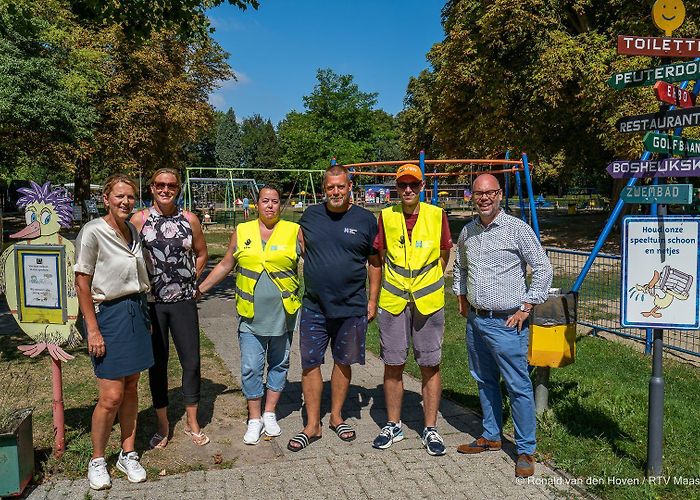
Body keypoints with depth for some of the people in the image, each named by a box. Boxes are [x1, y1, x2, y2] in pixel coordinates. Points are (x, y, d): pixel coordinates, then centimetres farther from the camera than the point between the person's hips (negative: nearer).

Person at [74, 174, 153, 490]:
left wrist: (145, 315, 14)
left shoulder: (134, 231, 8)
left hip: (136, 312, 6)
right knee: (111, 396, -4)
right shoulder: (93, 232, -11)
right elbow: (82, 283, -12)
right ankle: (97, 460, 17)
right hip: (107, 313, -6)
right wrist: (93, 330, -14)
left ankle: (128, 454, 25)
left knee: (131, 388, 11)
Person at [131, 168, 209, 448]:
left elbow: (202, 253, 15)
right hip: (151, 302, -1)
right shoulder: (139, 220, -2)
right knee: (157, 363, 8)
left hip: (183, 301, 1)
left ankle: (192, 423, 23)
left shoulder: (189, 219, 3)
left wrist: (190, 281, 6)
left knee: (192, 361, 4)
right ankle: (163, 425, 24)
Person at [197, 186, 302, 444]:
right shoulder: (242, 232, 5)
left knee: (279, 364, 12)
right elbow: (225, 265, 12)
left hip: (283, 314, 0)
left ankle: (269, 413, 29)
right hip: (250, 315, 0)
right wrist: (199, 289, 12)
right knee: (250, 368, 2)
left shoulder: (294, 231, 0)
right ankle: (254, 419, 19)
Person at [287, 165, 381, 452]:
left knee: (343, 363, 12)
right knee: (310, 364, 4)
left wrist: (373, 300, 1)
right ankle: (312, 425, 17)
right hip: (314, 307, 1)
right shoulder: (311, 215, 3)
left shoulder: (365, 219, -2)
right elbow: (299, 250, 18)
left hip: (351, 308, -1)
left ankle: (336, 417, 31)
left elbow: (374, 263, 4)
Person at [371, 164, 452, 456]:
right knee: (393, 365, 9)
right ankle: (393, 426, 26)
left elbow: (444, 254, 11)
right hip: (392, 301, 1)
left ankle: (430, 429, 20)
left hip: (429, 302, -1)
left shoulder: (436, 215, -2)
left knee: (430, 366, 6)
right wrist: (397, 281, 11)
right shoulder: (386, 216, -1)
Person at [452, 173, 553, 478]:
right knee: (484, 381, 17)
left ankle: (525, 450, 11)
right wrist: (461, 297, 17)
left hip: (506, 322, -6)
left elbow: (543, 269, -8)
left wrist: (526, 307, -10)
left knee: (518, 386, -1)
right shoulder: (467, 231, 8)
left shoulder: (517, 229, -10)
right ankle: (491, 436, 33)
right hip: (475, 319, 6)